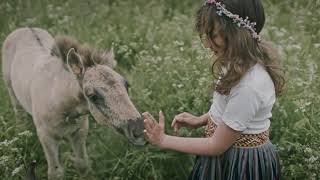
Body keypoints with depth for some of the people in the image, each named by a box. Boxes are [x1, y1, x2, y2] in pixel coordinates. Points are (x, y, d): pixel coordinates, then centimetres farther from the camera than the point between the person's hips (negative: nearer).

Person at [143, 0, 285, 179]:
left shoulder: (248, 86, -33)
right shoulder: (245, 59, -7)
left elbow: (217, 146, -23)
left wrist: (163, 140, -18)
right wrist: (201, 120, 2)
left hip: (242, 165, -8)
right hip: (229, 154, 8)